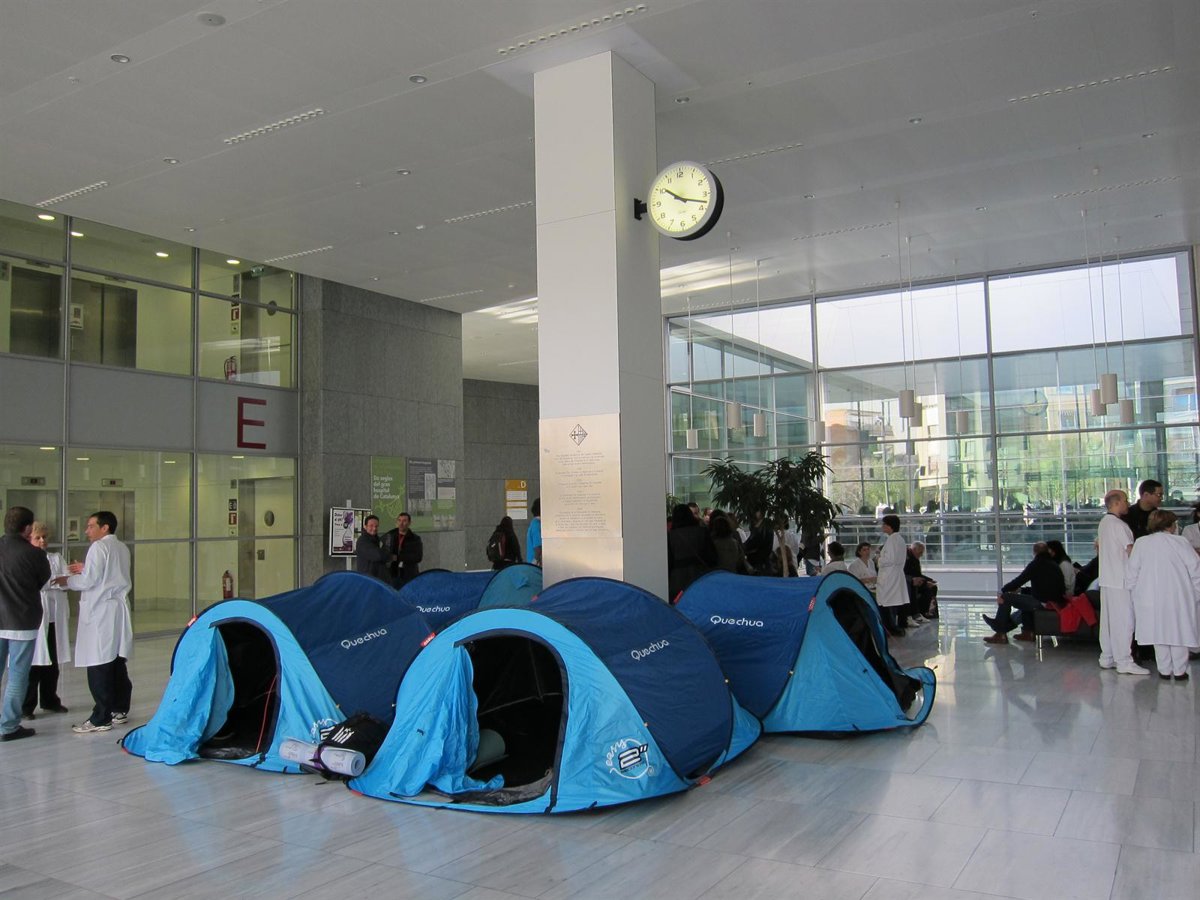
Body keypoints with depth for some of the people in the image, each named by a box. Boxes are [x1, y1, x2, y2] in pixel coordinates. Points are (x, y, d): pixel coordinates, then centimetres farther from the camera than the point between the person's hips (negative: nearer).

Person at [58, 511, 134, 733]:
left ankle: (101, 718, -2)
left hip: (101, 611, -8)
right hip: (119, 609, 8)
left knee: (99, 666, -5)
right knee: (117, 662, 13)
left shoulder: (99, 547, -10)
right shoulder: (122, 548, 14)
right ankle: (120, 710, 19)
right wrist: (85, 569, 20)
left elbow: (89, 581, -13)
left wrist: (67, 581, 4)